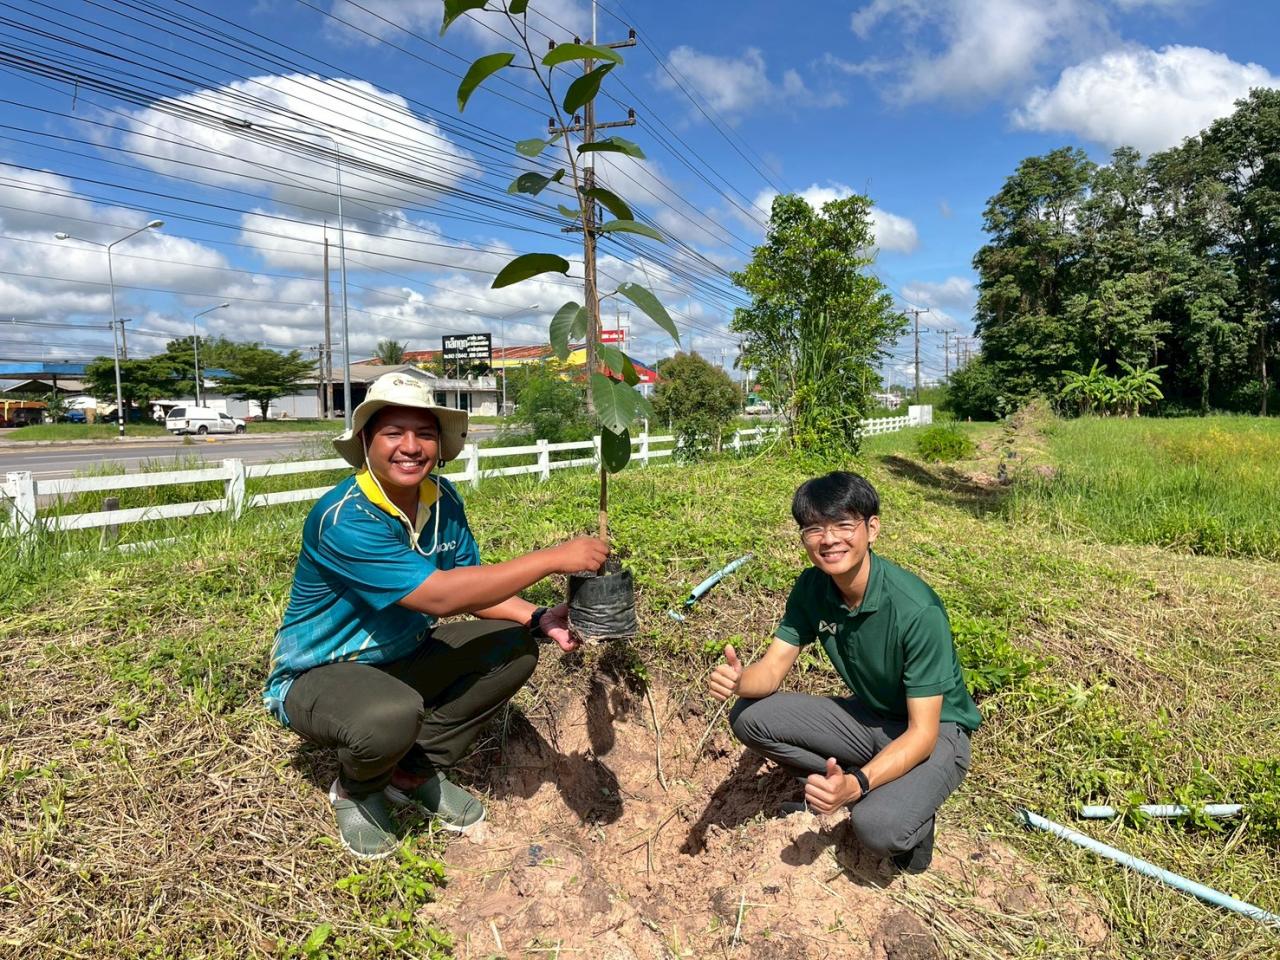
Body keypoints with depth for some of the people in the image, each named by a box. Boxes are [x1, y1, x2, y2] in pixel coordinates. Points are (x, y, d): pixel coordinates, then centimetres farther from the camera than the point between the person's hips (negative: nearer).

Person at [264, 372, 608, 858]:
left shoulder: (442, 498, -8)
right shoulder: (343, 518, -30)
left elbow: (471, 584, -1)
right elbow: (439, 596, -37)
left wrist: (537, 618, -21)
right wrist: (552, 558, -36)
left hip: (400, 657, 7)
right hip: (316, 675, -7)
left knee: (515, 648, -8)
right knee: (394, 714, -38)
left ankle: (417, 773, 7)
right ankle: (356, 790, 2)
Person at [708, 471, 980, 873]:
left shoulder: (917, 609, -30)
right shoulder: (812, 587, -12)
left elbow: (922, 733, -27)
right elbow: (772, 668, -10)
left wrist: (856, 784, -41)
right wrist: (738, 680, -34)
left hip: (935, 732, -5)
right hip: (868, 715, 5)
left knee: (877, 826, -33)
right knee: (749, 717, -13)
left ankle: (913, 808, 2)